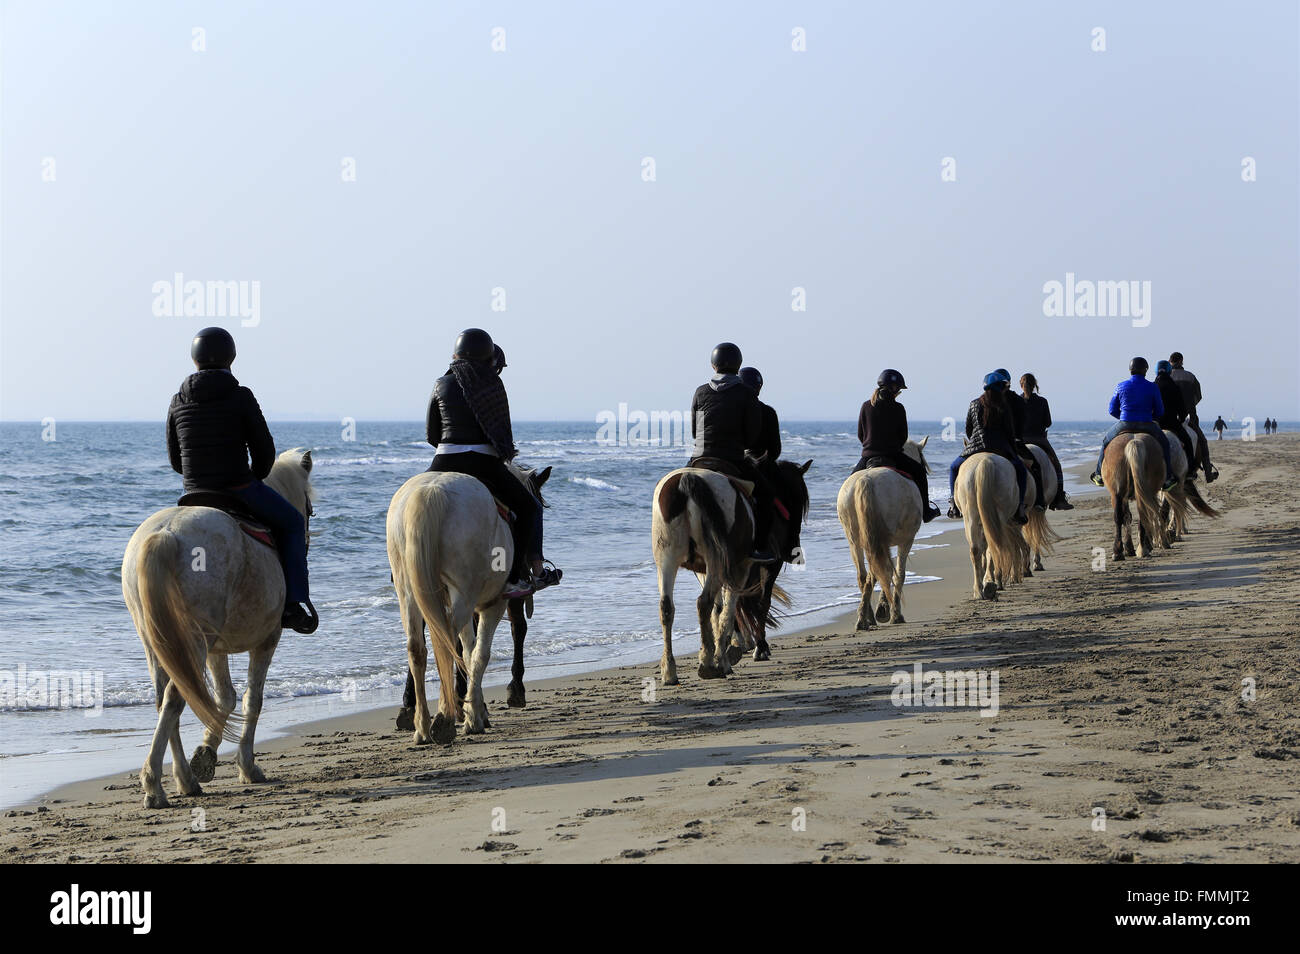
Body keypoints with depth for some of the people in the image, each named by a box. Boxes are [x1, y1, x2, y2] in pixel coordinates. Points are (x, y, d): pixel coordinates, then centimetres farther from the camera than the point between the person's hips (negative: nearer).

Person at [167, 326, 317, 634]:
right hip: (240, 489, -4)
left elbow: (175, 459, 9)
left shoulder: (178, 402, 3)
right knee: (291, 522, 18)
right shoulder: (240, 397, -10)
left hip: (195, 491, 4)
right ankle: (294, 603, 7)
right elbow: (265, 450, -7)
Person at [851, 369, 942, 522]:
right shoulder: (898, 409, -8)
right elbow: (903, 436, -1)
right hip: (893, 455, -2)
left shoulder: (866, 406, -1)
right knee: (919, 470, 21)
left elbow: (860, 435, 4)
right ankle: (925, 511, 25)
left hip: (868, 457, 2)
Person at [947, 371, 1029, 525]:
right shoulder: (1004, 408, -2)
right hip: (1001, 449, -2)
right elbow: (1010, 431, 1)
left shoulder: (974, 404, 6)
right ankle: (1019, 509, 5)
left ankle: (954, 506, 11)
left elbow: (968, 430, 12)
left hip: (975, 447, 2)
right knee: (1021, 470, 18)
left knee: (954, 468, 25)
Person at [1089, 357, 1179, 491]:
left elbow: (1112, 410, 6)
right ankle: (1167, 478, 25)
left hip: (1124, 425, 1)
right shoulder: (1152, 388, -3)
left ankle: (1099, 475, 32)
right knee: (1164, 443, 26)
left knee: (1106, 440, 29)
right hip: (1147, 425, -1)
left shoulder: (1120, 386, 0)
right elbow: (1159, 411, 4)